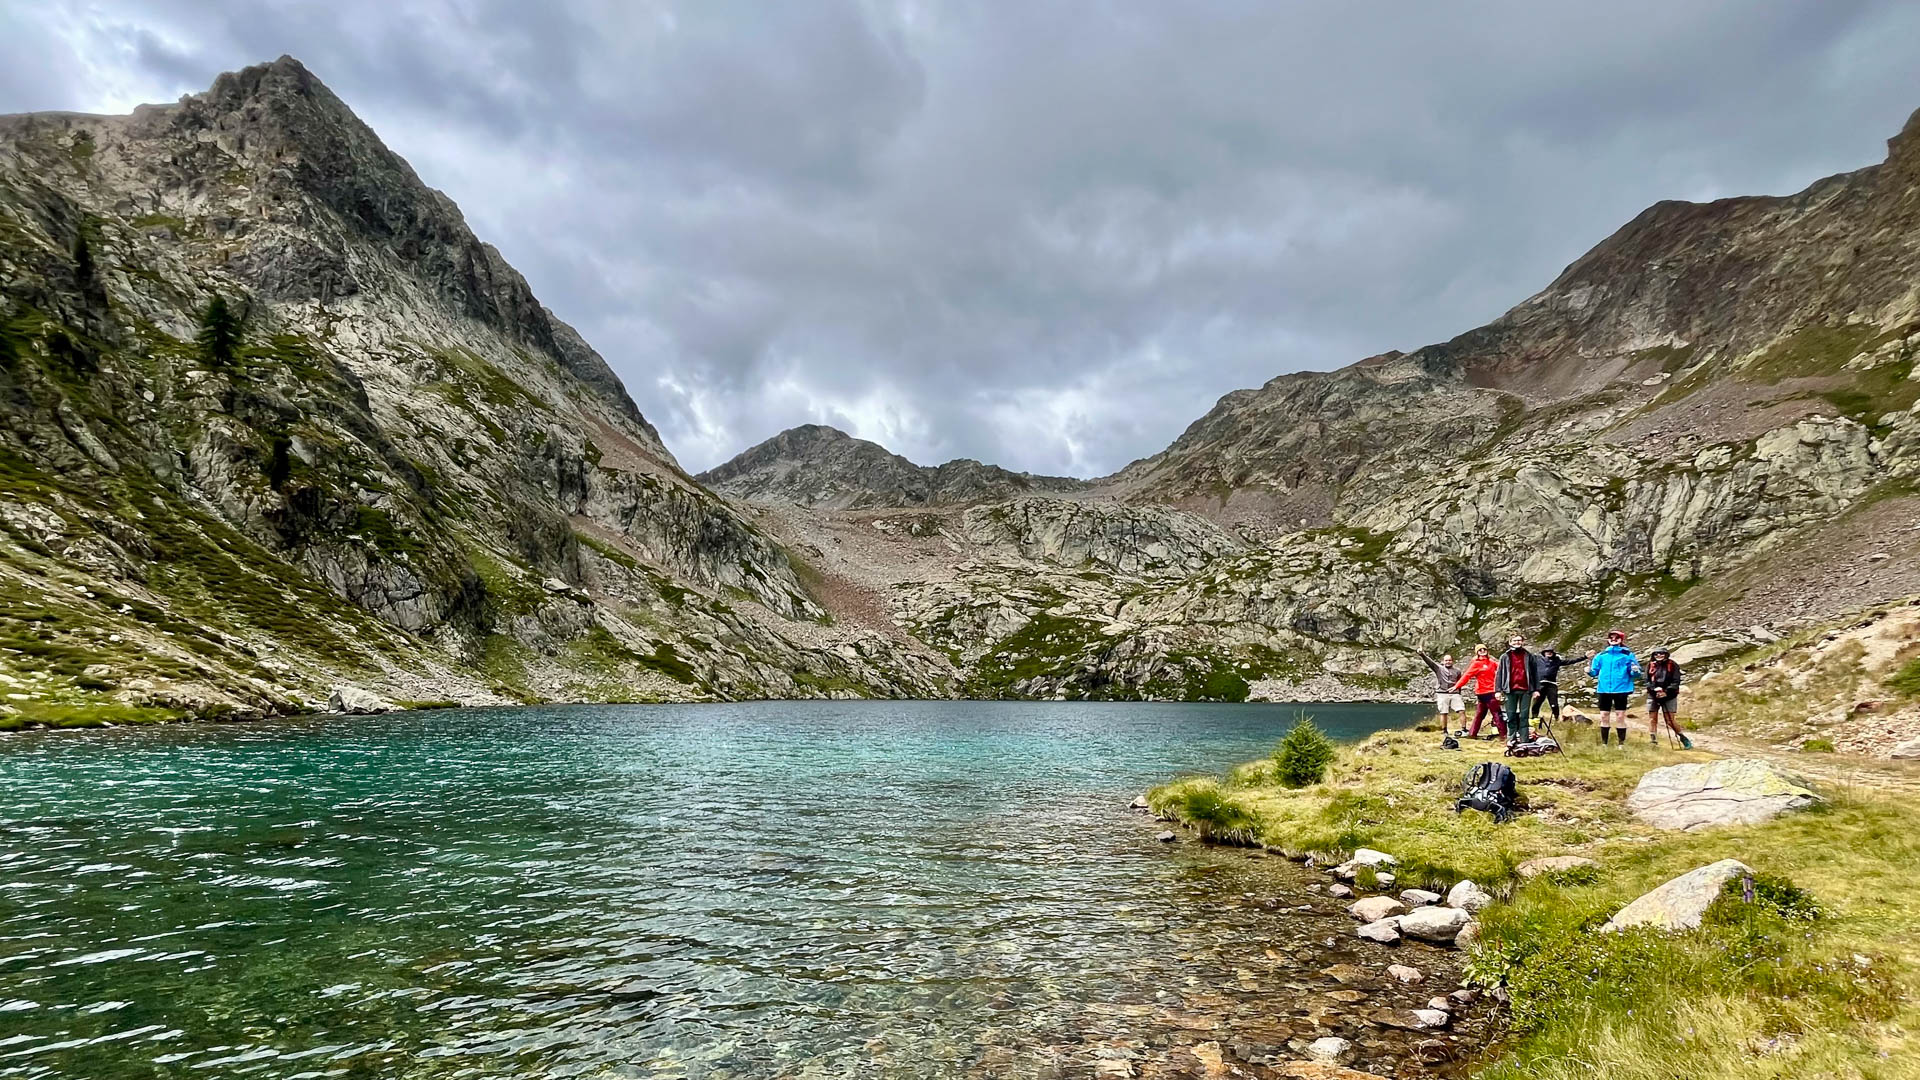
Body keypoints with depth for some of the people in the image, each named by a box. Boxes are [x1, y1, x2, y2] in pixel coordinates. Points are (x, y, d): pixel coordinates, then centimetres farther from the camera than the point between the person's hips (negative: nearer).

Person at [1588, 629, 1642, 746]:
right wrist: (1590, 671, -10)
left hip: (1621, 689, -3)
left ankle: (1622, 744, 5)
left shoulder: (1627, 655, 2)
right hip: (1604, 689, 3)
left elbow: (1634, 672, -1)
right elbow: (1595, 671, 11)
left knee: (1620, 717, -2)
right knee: (1604, 717, 5)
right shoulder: (1601, 655, 10)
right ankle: (1603, 743, 12)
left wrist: (1635, 671, -23)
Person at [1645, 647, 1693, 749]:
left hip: (1669, 696, -3)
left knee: (1671, 720, -4)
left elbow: (1675, 682, -7)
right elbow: (1647, 681, 2)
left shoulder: (1672, 665, -1)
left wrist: (1666, 692, -17)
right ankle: (1653, 741, 5)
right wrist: (1655, 690, -15)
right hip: (1653, 696, 3)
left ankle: (1684, 739, 13)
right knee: (1652, 719, 0)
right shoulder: (1650, 665, 5)